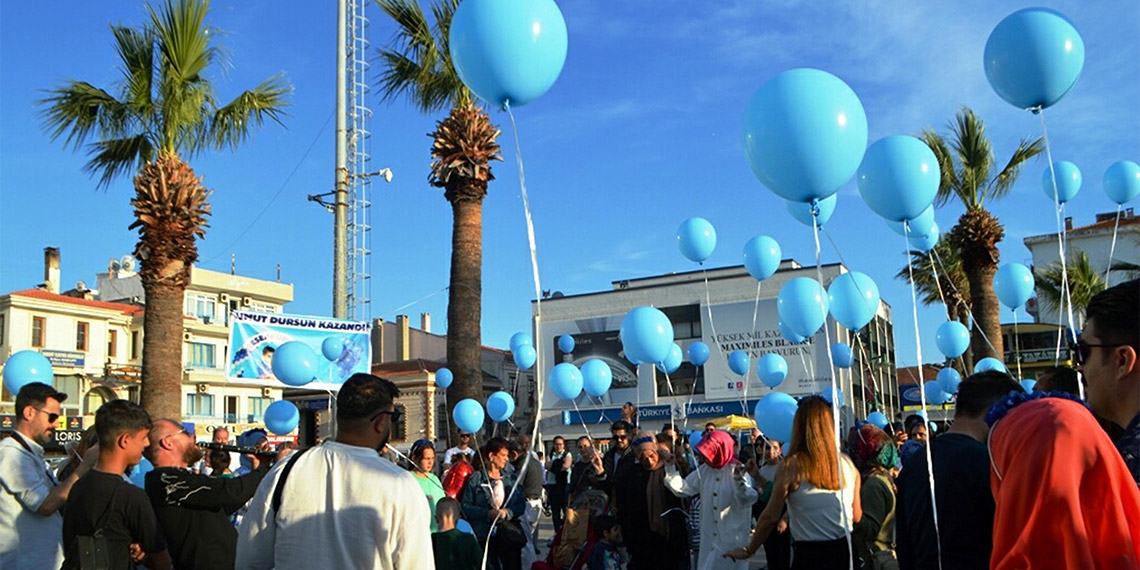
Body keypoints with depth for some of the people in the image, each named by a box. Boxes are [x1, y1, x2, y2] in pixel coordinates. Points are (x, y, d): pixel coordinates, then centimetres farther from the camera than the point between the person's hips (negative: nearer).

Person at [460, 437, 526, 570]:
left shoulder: (510, 480, 13)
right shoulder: (475, 479, 1)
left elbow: (521, 504, 9)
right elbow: (465, 506, -5)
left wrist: (508, 512, -11)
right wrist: (487, 514, -17)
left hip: (509, 534, 3)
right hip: (484, 535, -3)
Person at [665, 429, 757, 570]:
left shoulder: (736, 471, -11)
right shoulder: (704, 471, 6)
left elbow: (748, 500, -22)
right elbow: (682, 488, 5)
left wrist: (739, 480, -40)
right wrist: (670, 467, -6)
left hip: (731, 539, -6)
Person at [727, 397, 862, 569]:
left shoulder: (790, 467, -13)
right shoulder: (847, 464, -1)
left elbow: (770, 517, -8)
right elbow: (856, 516, 8)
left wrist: (748, 550, 4)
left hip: (809, 554, -5)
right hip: (844, 550, 5)